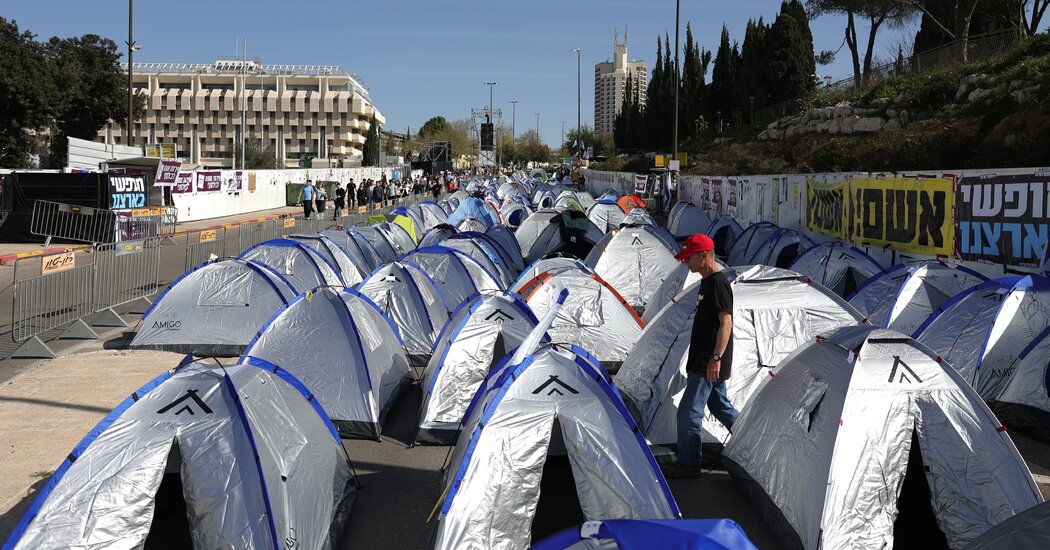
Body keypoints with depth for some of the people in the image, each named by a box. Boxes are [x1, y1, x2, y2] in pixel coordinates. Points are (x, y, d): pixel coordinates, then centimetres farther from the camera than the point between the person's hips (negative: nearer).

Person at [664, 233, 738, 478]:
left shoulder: (718, 283, -17)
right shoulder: (707, 282, 14)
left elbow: (726, 323, -22)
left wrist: (716, 358, -27)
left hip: (707, 365, -10)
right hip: (703, 362, 10)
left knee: (689, 412, -6)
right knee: (720, 406, 20)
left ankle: (688, 465, 3)